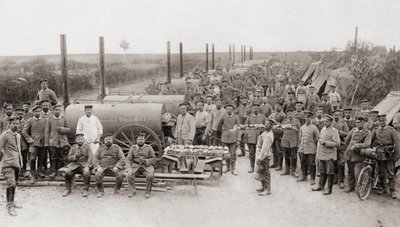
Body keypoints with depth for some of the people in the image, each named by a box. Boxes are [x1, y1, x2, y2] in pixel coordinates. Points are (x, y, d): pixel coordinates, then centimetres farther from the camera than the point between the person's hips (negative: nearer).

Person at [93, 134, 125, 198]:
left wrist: (117, 167, -19)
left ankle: (116, 189, -4)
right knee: (97, 174, -30)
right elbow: (95, 158, 6)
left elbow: (122, 159, -2)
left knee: (121, 174, -30)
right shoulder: (100, 148, 11)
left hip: (113, 168, -1)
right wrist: (98, 167, -14)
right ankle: (101, 191, -7)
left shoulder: (117, 148, 6)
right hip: (103, 167, 1)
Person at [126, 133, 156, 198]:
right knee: (129, 175, -28)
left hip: (146, 166, -1)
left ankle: (148, 192, -11)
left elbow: (153, 159, 6)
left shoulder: (148, 148, 8)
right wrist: (129, 168, -12)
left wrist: (146, 161, -15)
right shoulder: (133, 148, 11)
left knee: (150, 175, -32)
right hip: (135, 166, 1)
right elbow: (128, 159, 5)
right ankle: (132, 191, -7)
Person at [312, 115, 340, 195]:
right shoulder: (323, 129, 11)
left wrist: (325, 143, -22)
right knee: (322, 171, 15)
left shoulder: (334, 131, -11)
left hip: (329, 155, -7)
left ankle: (329, 189, 7)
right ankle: (321, 186, 26)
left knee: (329, 173, 1)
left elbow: (337, 143, -18)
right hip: (321, 154, 7)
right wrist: (318, 152, 17)